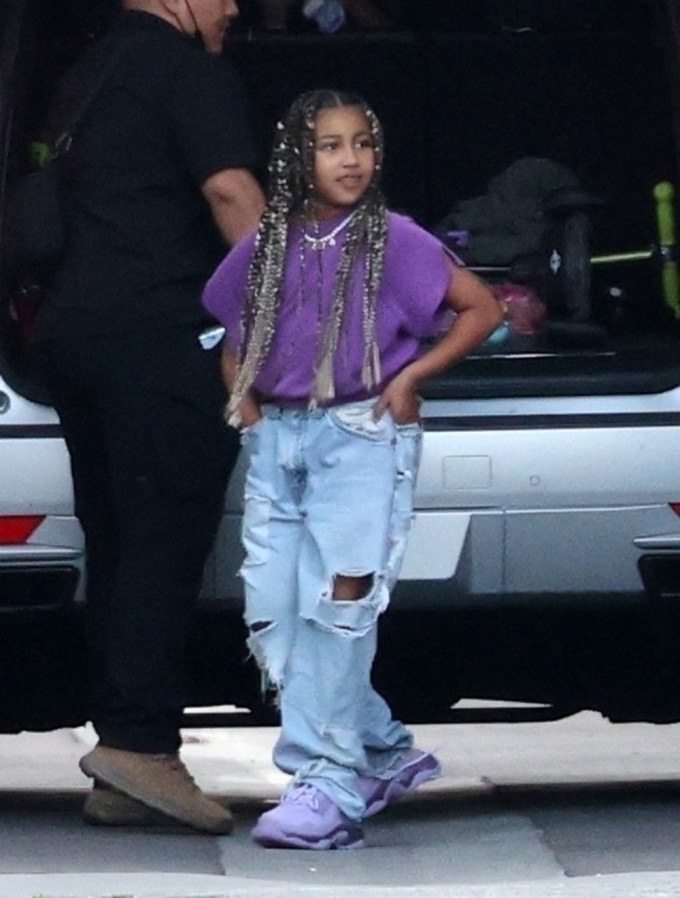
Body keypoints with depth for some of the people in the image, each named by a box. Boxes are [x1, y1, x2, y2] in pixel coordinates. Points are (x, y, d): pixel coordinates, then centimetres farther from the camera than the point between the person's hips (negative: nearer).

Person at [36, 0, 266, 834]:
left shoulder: (87, 74, 23)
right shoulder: (186, 69, -5)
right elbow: (230, 192, -16)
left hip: (73, 328, 9)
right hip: (161, 334, -9)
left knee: (116, 547, 8)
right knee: (165, 538, -11)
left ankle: (119, 777, 6)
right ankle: (140, 740, -19)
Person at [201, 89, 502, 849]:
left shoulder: (392, 240, -4)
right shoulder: (266, 247, 9)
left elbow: (481, 308, -2)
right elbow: (235, 339, 23)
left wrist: (412, 375, -8)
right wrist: (243, 402, 7)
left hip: (363, 435, -5)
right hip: (276, 439, 6)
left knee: (336, 607, -14)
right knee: (272, 614, 2)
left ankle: (329, 789, -15)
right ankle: (385, 755, 16)